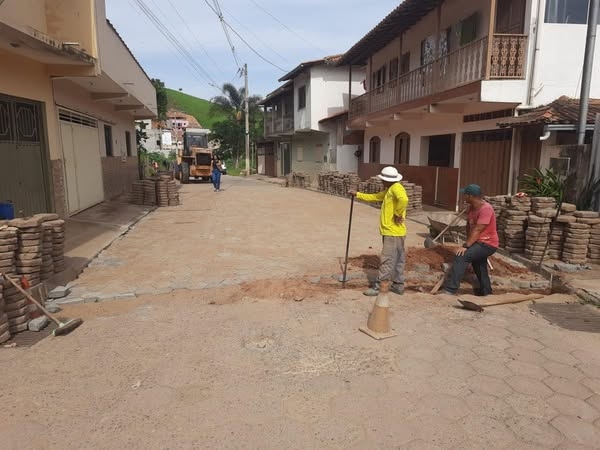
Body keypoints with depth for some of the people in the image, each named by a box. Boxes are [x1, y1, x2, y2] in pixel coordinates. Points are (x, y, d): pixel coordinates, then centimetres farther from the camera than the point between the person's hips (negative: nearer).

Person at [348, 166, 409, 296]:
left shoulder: (396, 188, -15)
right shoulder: (389, 190, 17)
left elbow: (404, 200, -36)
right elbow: (374, 197, 28)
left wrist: (398, 214, -25)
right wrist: (357, 194, 26)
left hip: (393, 232, -10)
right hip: (393, 232, 10)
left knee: (386, 260, -4)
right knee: (397, 260, 15)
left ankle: (380, 286, 3)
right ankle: (398, 285, 23)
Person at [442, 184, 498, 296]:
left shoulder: (486, 209, -25)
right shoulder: (470, 207, 1)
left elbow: (477, 230, -29)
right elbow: (469, 225, 5)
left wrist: (466, 246, -31)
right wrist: (468, 243, -4)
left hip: (487, 244, -10)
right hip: (478, 242, 10)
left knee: (461, 256, -26)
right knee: (477, 264, 28)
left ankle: (450, 289, -26)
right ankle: (485, 290, 50)